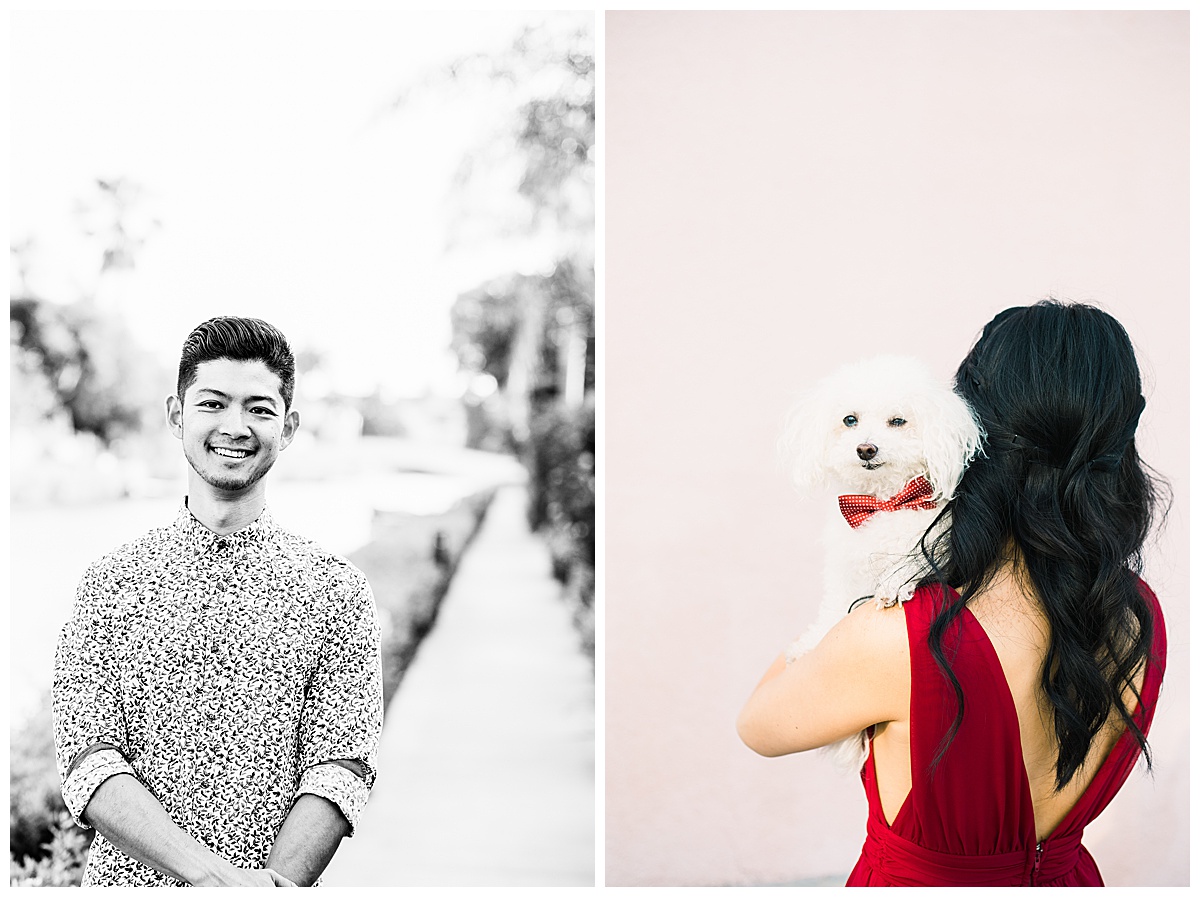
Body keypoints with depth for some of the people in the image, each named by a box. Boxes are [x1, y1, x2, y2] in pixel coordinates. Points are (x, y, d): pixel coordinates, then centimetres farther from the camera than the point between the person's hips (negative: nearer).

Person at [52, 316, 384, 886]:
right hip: (125, 880, 1)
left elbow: (340, 766, -8)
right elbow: (88, 760, -8)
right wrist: (211, 873, -21)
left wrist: (275, 881, -24)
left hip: (277, 876, 0)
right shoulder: (111, 582, 0)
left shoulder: (335, 589, -2)